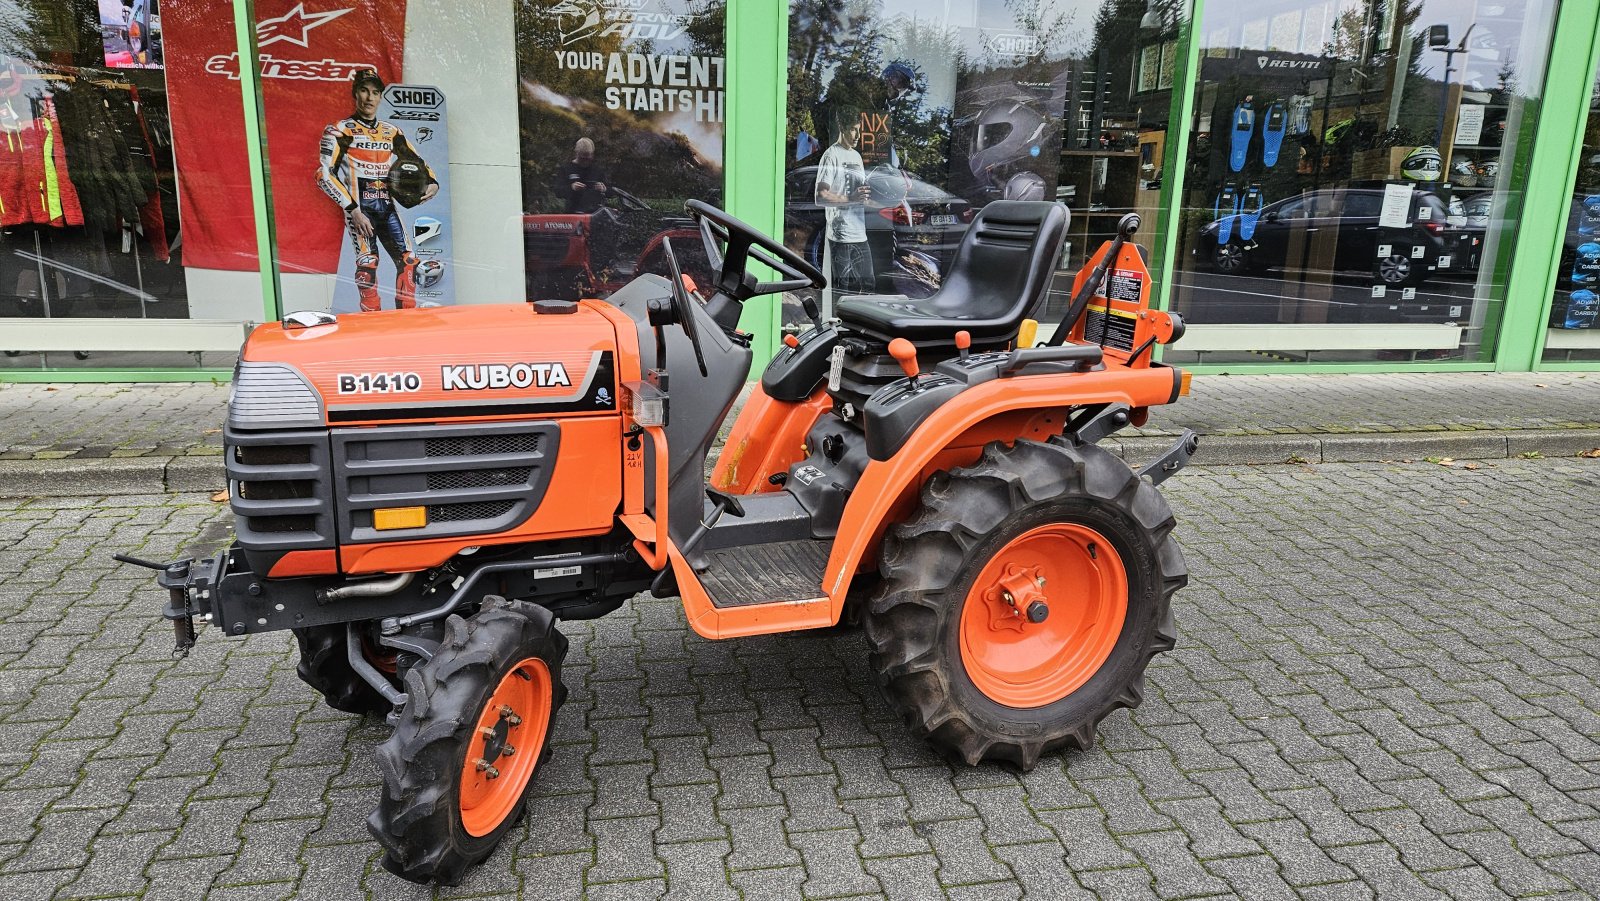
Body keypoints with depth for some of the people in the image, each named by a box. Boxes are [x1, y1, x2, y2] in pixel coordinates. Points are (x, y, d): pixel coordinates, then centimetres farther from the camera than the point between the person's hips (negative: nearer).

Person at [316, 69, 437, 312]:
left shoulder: (392, 132, 15)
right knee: (367, 262, -16)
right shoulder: (340, 131, 0)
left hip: (387, 207, 5)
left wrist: (432, 183, 2)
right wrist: (353, 210, -16)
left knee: (408, 261, -5)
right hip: (359, 208, -5)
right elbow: (324, 175, -8)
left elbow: (416, 161, 25)